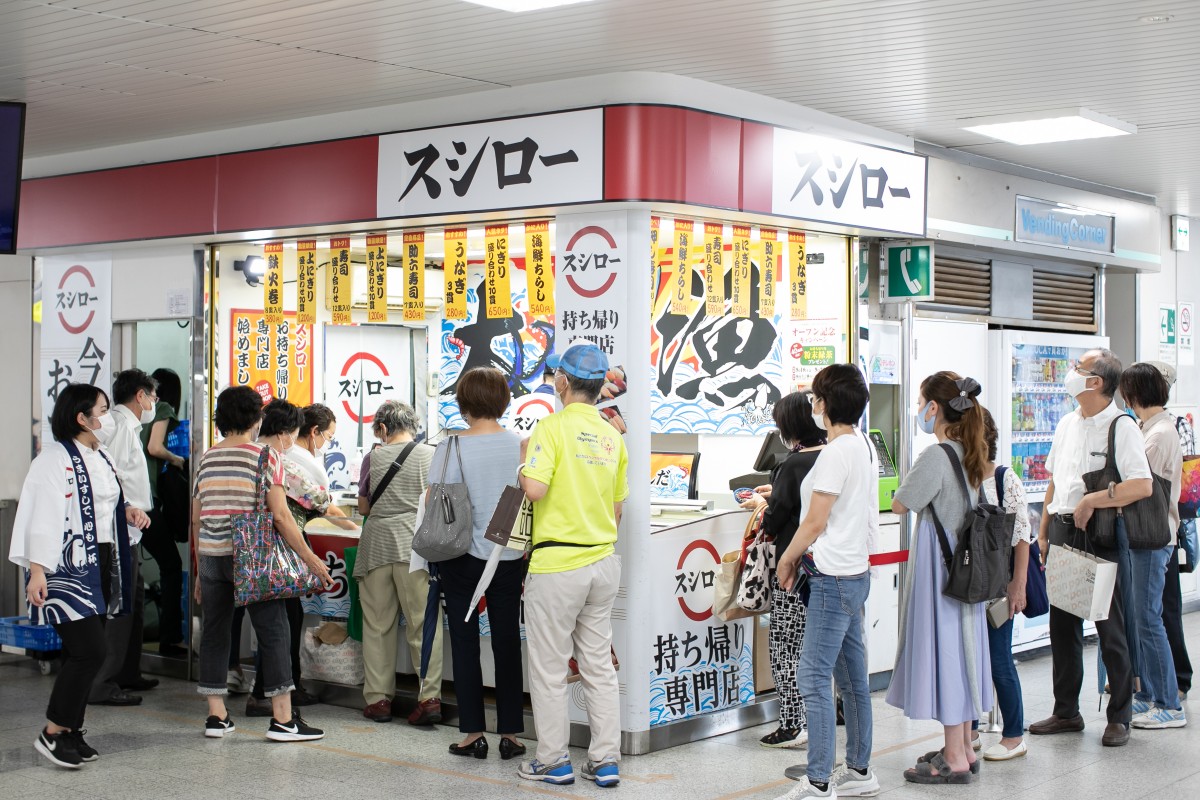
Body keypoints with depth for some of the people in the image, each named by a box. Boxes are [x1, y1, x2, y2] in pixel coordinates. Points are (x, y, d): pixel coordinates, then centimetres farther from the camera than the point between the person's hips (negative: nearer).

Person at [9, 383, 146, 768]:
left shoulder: (99, 457, 15)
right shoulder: (55, 458, -12)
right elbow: (43, 516, -18)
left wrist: (127, 511, 7)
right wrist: (37, 571, -24)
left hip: (99, 564, 9)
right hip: (66, 568, -8)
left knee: (83, 653, 9)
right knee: (90, 650, -13)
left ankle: (71, 730, 18)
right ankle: (53, 733, -2)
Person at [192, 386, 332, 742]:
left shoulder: (207, 459, 10)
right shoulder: (266, 456, -5)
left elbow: (196, 519, 13)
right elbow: (280, 516, -11)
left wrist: (201, 568, 22)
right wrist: (311, 559, -5)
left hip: (211, 554, 5)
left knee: (214, 631, 11)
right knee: (273, 631, 0)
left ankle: (216, 716, 15)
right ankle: (282, 718, -1)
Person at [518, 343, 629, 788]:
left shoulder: (554, 426, -12)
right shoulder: (613, 437, 7)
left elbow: (535, 489, -23)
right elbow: (617, 507, 13)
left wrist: (522, 471, -2)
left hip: (557, 565, -6)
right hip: (604, 561, 6)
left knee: (549, 669, 5)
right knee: (599, 665, 12)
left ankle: (553, 761, 12)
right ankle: (605, 760, 14)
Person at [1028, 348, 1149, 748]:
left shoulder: (1121, 428, -11)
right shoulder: (1067, 424, 12)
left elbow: (1142, 486, -22)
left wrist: (1092, 500, -21)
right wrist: (1043, 531, 15)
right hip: (1062, 531, 7)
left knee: (1110, 628, 1)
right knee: (1062, 625, 12)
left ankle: (1119, 717, 12)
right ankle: (1066, 712, 22)